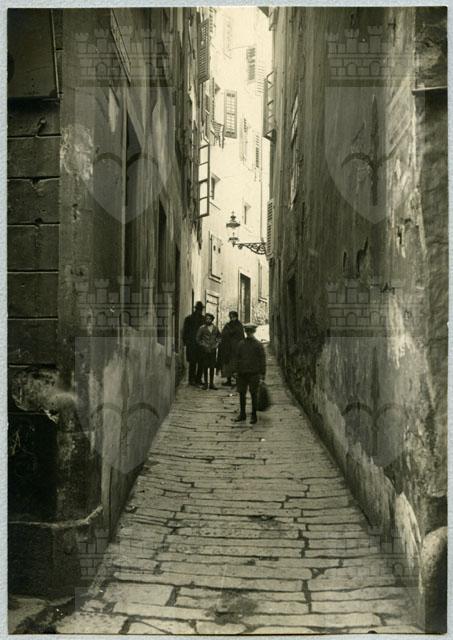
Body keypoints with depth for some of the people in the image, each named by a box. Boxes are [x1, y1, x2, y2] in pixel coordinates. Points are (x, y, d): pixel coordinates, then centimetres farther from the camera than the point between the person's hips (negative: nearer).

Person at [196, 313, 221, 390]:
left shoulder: (215, 328, 7)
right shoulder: (202, 328, -3)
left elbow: (219, 337, 19)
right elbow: (198, 339, 2)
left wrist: (217, 344, 5)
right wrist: (203, 346, -6)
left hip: (213, 350, 3)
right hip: (205, 351, -3)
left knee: (212, 367, 6)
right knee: (205, 367, 2)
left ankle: (211, 383, 13)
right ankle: (205, 383, 10)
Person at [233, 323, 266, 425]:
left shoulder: (258, 345, -3)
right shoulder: (241, 344, 7)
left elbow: (262, 359, -2)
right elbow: (237, 358, 12)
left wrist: (262, 373, -6)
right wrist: (236, 370, 8)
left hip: (254, 373, -3)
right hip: (242, 373, 4)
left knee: (254, 394, 3)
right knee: (242, 393, 9)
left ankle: (254, 415, 13)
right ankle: (242, 414, 21)